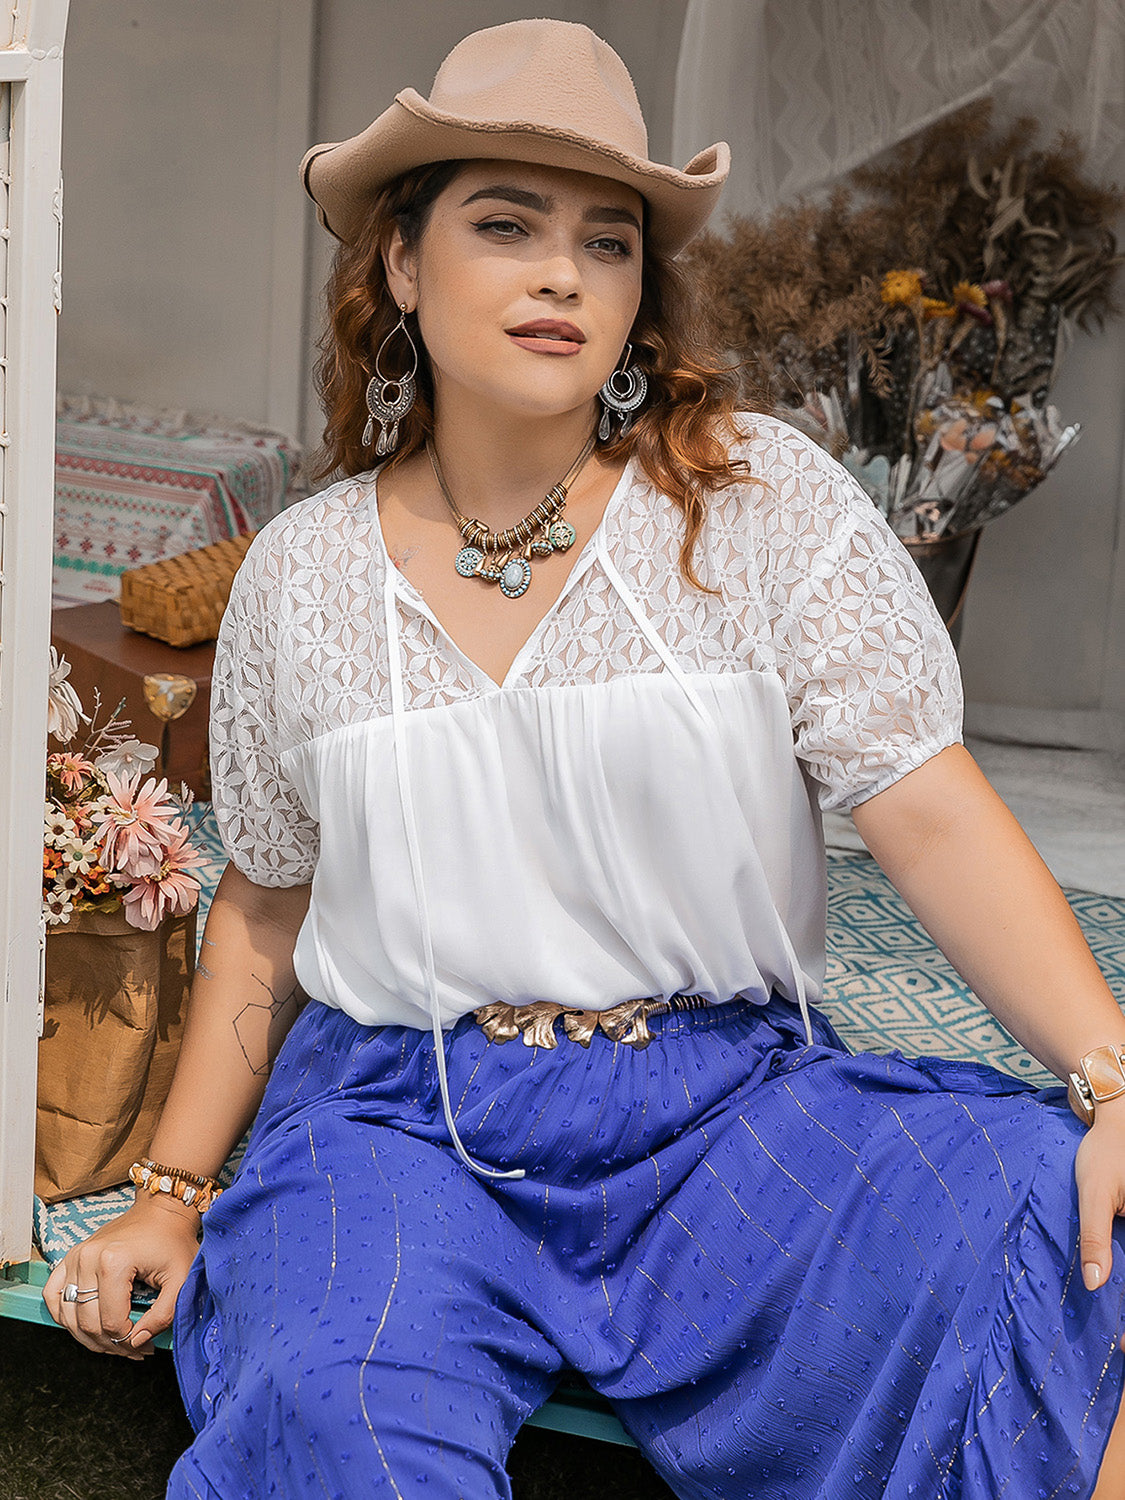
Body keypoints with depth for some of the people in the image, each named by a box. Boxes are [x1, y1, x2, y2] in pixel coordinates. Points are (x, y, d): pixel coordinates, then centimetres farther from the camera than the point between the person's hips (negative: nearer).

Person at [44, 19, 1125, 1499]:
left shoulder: (764, 500, -1)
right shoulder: (301, 574, 6)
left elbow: (937, 818, -7)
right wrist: (172, 1195, 14)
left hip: (729, 1099, 0)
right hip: (398, 1111, 1)